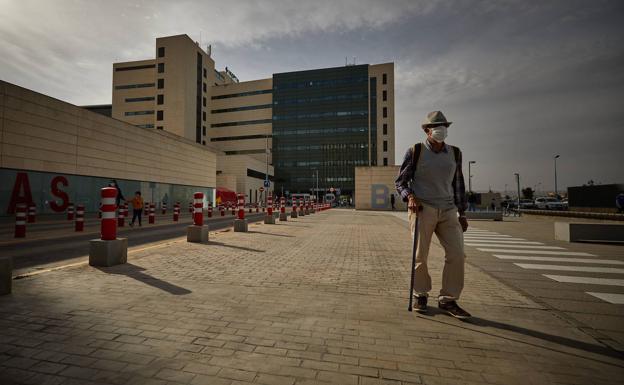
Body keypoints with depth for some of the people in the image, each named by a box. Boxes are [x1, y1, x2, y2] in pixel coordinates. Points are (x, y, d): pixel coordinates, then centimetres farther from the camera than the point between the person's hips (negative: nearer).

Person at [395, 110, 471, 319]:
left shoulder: (454, 153, 13)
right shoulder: (415, 151, -1)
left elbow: (458, 185, 18)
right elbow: (400, 181, 1)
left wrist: (462, 213, 14)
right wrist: (410, 197, -18)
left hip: (448, 210, 4)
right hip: (422, 208, -4)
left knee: (457, 253, -3)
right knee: (420, 255, 0)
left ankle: (448, 300, 11)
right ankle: (420, 295, 20)